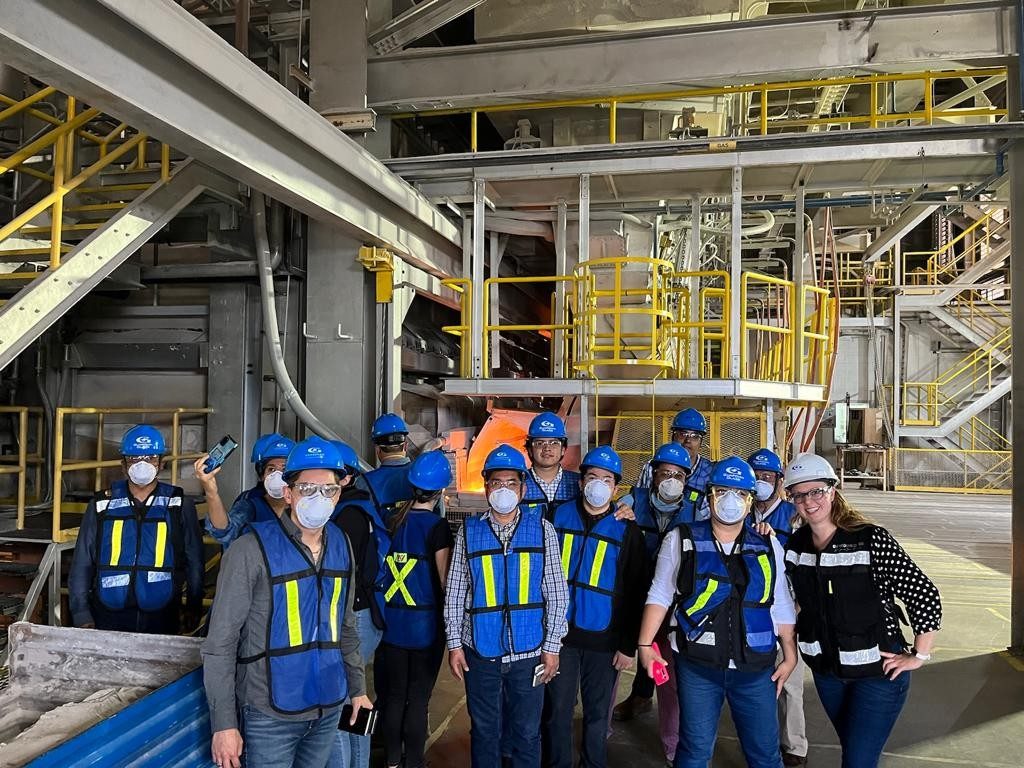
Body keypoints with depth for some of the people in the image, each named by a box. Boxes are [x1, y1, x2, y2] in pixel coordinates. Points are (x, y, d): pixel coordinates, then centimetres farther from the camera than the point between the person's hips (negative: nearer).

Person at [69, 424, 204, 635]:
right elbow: (81, 564, 7)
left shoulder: (180, 506, 1)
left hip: (161, 617, 0)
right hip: (108, 617, 1)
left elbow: (194, 561, 7)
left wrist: (194, 607, 7)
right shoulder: (102, 505, 3)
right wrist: (82, 615, 2)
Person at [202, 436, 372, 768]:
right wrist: (224, 723, -13)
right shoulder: (251, 549, -15)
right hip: (271, 714, -5)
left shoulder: (340, 545, 3)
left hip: (329, 707, 5)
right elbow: (221, 642, -12)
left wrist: (357, 686, 14)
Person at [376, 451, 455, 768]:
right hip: (426, 622, -5)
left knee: (394, 695, 16)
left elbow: (381, 567, 7)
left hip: (393, 620, 5)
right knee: (418, 699, 7)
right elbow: (444, 581, -12)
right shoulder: (437, 526, -14)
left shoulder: (393, 520, 1)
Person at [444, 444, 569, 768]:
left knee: (527, 733, 12)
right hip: (480, 650, 0)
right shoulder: (468, 531, 0)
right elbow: (454, 593, 3)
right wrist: (454, 643, 1)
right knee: (484, 730, 14)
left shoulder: (542, 530, -1)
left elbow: (557, 593, 0)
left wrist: (552, 645, -2)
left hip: (528, 651, 0)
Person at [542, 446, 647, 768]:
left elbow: (636, 592, 0)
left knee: (597, 714, 13)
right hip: (559, 632, 1)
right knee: (557, 711, 9)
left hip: (604, 638, 0)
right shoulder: (559, 516, 0)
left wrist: (629, 645, -2)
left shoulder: (627, 530, -1)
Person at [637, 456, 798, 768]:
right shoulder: (682, 540, -2)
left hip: (756, 667, 2)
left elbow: (781, 605, 11)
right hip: (697, 665, -2)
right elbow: (660, 595, 0)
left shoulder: (768, 546, 5)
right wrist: (645, 643, -6)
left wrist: (790, 655, 11)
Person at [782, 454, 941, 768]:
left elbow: (925, 596, -17)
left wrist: (919, 656, -13)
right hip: (825, 670, 6)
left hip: (877, 669, -5)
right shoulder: (795, 543, -2)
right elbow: (798, 597, 16)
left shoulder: (871, 539, -20)